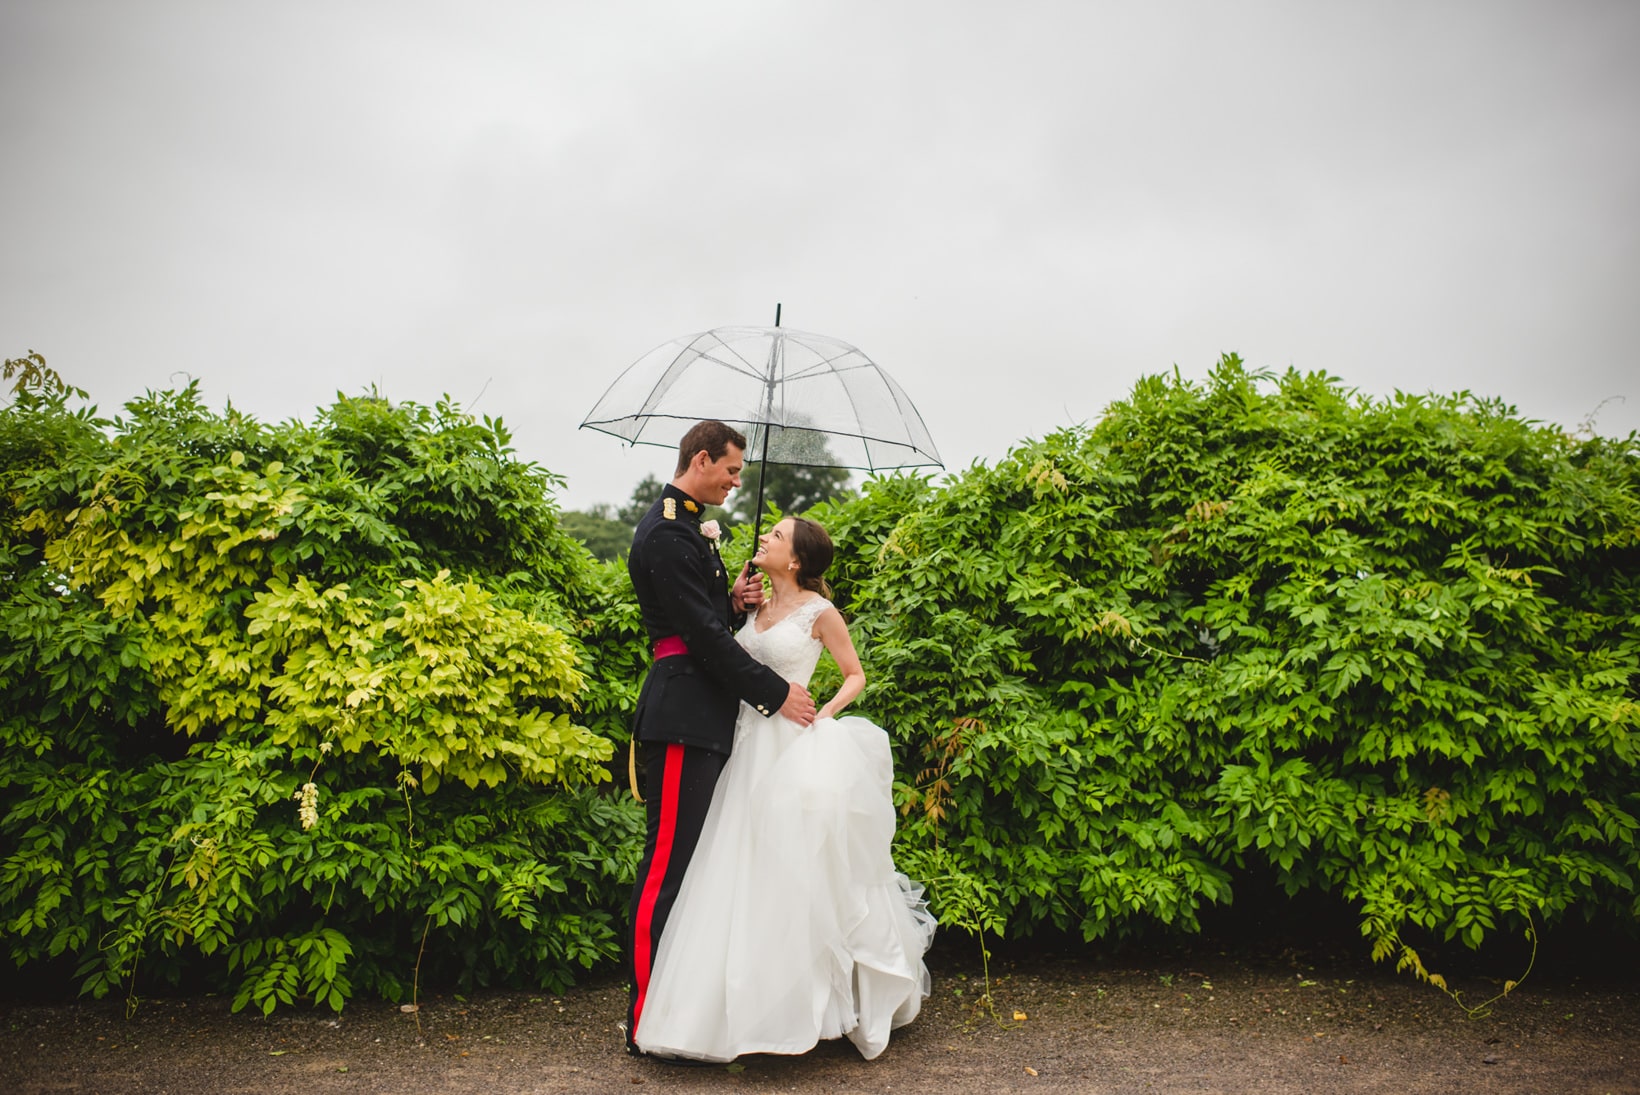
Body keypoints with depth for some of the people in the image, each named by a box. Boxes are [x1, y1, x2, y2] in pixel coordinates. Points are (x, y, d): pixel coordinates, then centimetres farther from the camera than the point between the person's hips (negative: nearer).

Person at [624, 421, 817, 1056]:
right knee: (669, 861, -5)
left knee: (691, 860, 13)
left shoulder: (689, 526, 20)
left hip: (705, 716, 10)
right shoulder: (665, 533, -12)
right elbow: (701, 632, -17)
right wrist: (775, 693, -12)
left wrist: (733, 602, 4)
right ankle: (646, 1022, 4)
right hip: (683, 717, -10)